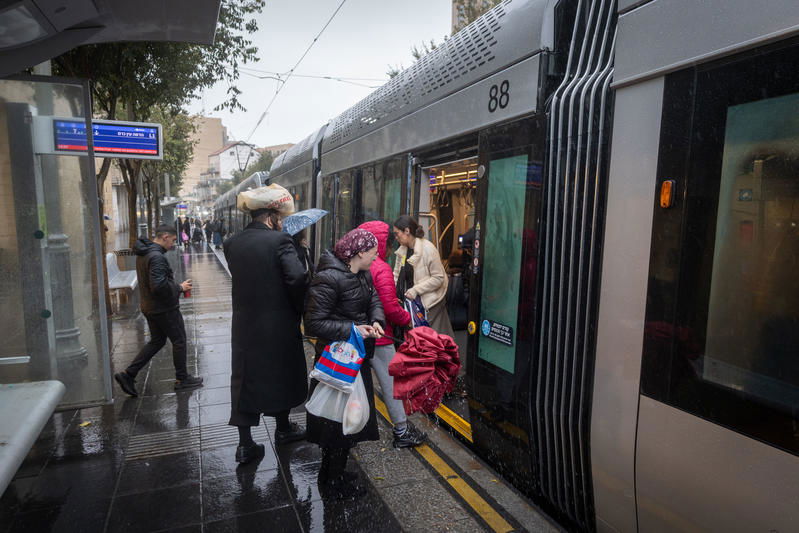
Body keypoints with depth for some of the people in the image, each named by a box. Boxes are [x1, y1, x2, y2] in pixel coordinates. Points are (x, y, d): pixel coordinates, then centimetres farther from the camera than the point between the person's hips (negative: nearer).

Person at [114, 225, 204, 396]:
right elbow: (159, 286, -31)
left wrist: (174, 284, 12)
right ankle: (182, 379, 18)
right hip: (164, 308, -9)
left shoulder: (143, 254, 9)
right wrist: (180, 288, -18)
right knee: (179, 341, 6)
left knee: (156, 341, 19)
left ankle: (128, 374, 16)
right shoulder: (156, 257, -24)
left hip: (150, 307, 9)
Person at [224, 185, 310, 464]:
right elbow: (298, 278, -24)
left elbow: (240, 276, 4)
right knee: (279, 376, 16)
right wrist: (298, 309, -9)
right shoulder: (279, 240, -16)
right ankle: (283, 429, 35)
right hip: (279, 324, -4)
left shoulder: (232, 243, 2)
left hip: (245, 325, 4)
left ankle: (245, 444, 17)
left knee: (245, 380, 11)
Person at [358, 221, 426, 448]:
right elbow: (390, 308, -21)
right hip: (378, 336, -7)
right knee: (391, 382, 6)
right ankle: (402, 431, 17)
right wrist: (408, 319, -4)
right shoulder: (381, 268, -18)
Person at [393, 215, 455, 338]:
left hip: (431, 302, -7)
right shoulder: (402, 250, 5)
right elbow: (396, 275, 10)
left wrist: (416, 289, -21)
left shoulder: (428, 248, -17)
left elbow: (439, 278, -17)